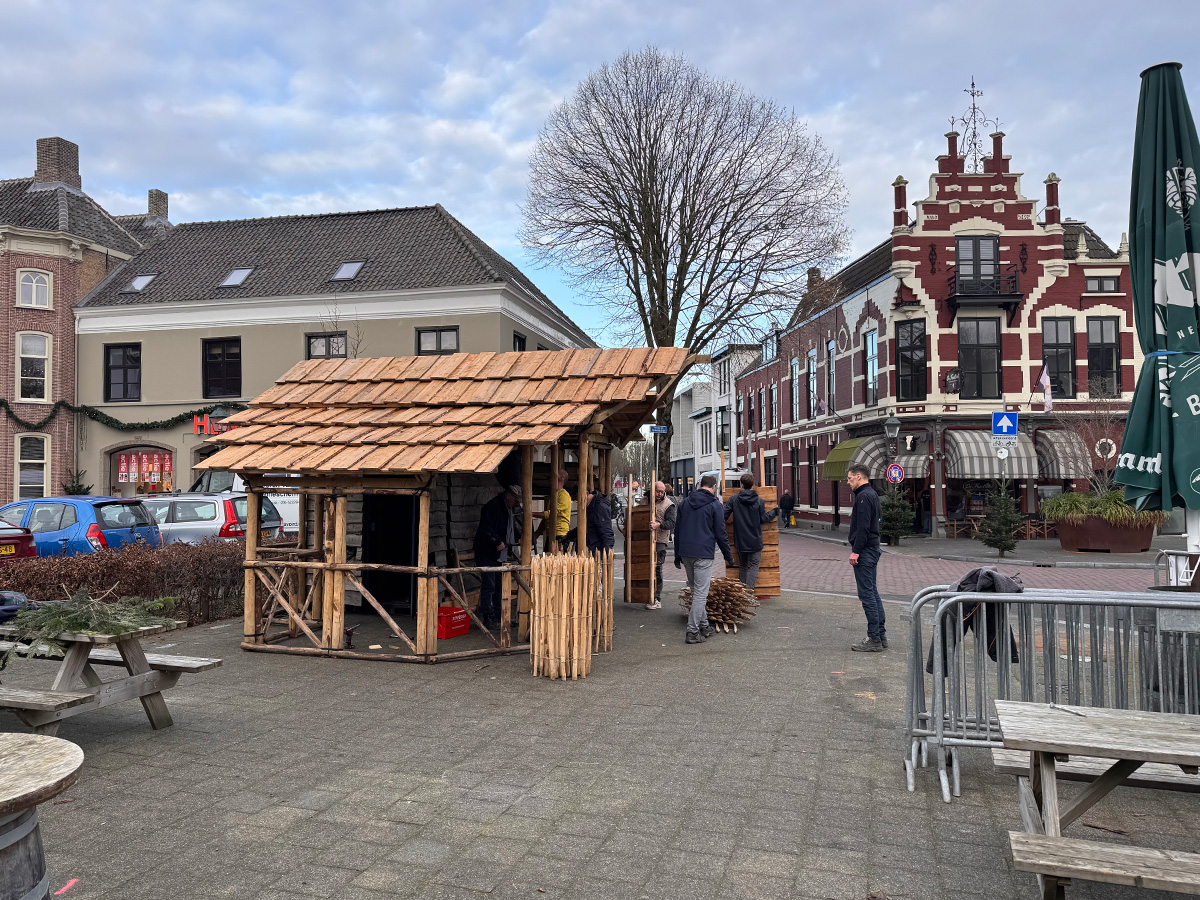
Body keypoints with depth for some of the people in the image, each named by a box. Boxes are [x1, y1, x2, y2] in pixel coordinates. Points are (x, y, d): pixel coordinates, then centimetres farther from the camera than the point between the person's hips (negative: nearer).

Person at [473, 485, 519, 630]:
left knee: (500, 585, 14)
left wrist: (518, 538, 12)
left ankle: (499, 616, 23)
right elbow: (485, 529, -23)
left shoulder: (509, 509, 15)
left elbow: (512, 528, 28)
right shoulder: (492, 507, -15)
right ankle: (488, 618, 0)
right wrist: (497, 542, -23)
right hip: (487, 553, -9)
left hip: (501, 554, 10)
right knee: (488, 586, -6)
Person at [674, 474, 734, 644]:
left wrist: (677, 556, 20)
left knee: (696, 591, 16)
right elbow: (720, 533, -4)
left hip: (685, 553, 6)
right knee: (701, 593, -3)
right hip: (703, 554, -6)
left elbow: (677, 530, 14)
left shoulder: (685, 502, 12)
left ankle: (704, 626, 22)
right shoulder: (715, 505, -4)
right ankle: (692, 632, -6)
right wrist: (728, 556, 7)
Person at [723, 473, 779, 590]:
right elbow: (763, 519, 0)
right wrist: (774, 512, 16)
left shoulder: (734, 499, -5)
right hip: (755, 540, -2)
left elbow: (724, 515, -5)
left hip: (740, 540, 2)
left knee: (742, 565, 15)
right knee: (754, 565, 5)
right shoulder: (759, 501, -8)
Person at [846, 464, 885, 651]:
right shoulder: (872, 494, 17)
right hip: (872, 549, 11)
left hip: (865, 551, -11)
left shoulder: (863, 496, -15)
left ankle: (874, 639, -5)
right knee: (872, 592, 15)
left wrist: (856, 551, -22)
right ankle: (881, 635, 20)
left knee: (867, 594, -7)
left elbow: (863, 527, -23)